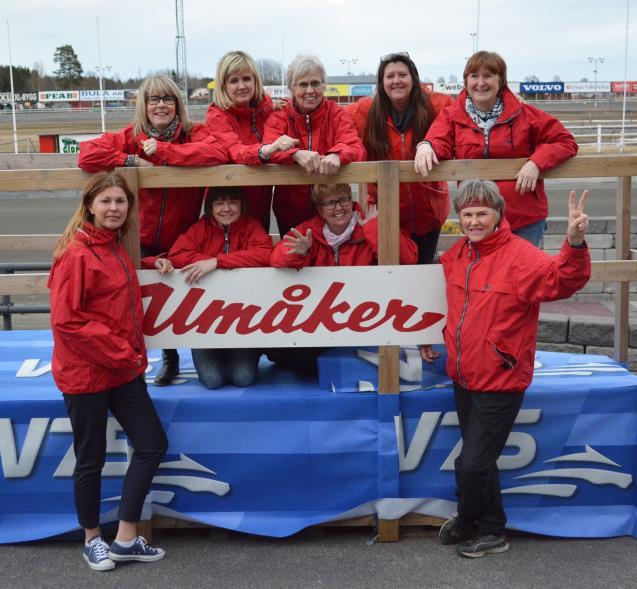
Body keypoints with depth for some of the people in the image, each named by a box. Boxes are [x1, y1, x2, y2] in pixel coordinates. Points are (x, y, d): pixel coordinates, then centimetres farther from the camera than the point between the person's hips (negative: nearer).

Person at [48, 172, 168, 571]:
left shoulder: (117, 249, 9)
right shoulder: (76, 254, -16)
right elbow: (65, 320, -19)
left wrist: (134, 353, 7)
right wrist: (118, 353, -16)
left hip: (124, 369, 8)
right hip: (85, 373, -8)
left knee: (153, 445, 6)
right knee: (91, 458, 6)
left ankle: (126, 538, 17)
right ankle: (93, 539, 27)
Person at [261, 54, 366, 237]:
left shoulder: (337, 114, -3)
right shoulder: (279, 117, -3)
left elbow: (356, 149, -17)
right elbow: (269, 150, -20)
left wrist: (337, 155, -41)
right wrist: (296, 154, -42)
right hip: (290, 213, 0)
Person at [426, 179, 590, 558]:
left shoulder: (519, 255, -17)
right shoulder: (456, 255, 5)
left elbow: (562, 280, -34)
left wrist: (575, 245, -51)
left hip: (500, 382, -7)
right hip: (464, 378, 7)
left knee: (472, 464, -2)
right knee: (480, 461, 19)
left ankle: (467, 524, 24)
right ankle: (490, 531, 37)